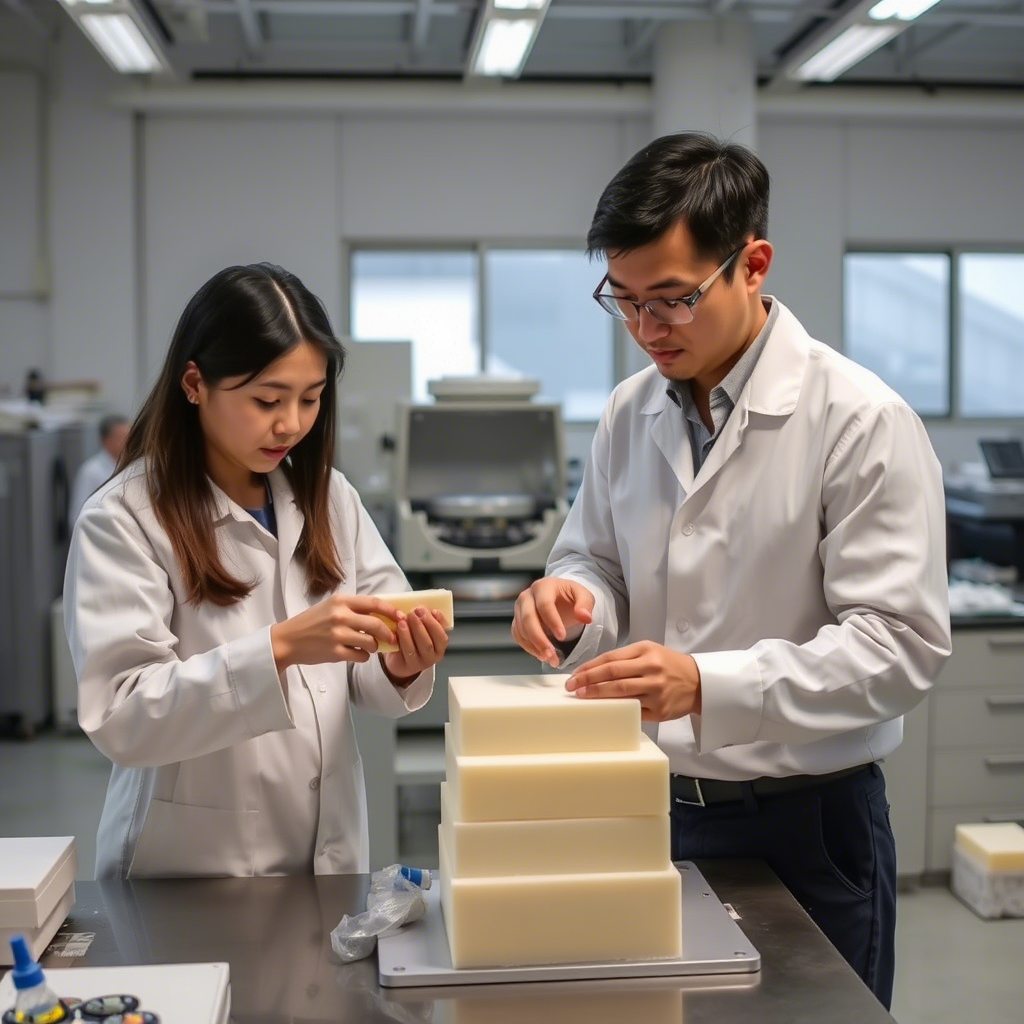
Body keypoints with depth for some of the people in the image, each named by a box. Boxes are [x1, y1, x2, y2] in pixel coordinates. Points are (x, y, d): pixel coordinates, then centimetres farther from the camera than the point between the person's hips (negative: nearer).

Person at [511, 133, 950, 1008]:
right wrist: (573, 604, -11)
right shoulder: (631, 413, 3)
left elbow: (901, 642, -18)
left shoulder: (861, 421, -15)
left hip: (804, 824, -5)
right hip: (653, 806, 5)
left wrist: (708, 686, -29)